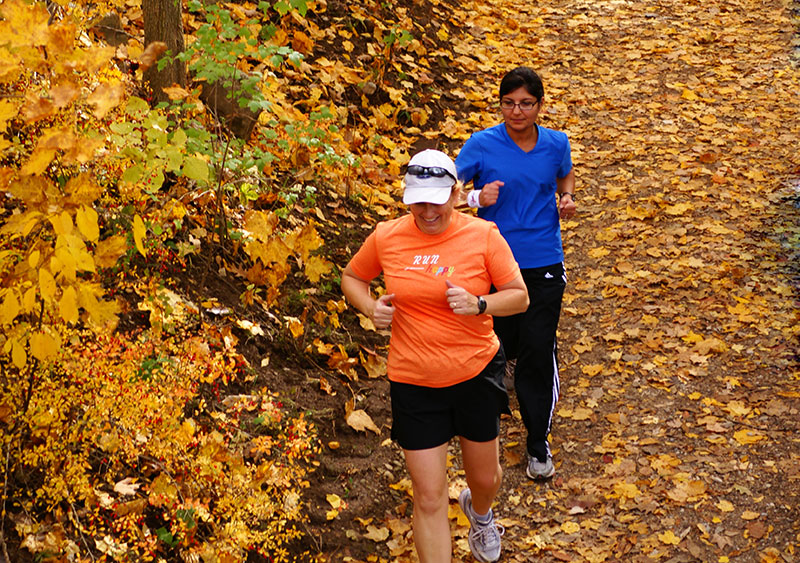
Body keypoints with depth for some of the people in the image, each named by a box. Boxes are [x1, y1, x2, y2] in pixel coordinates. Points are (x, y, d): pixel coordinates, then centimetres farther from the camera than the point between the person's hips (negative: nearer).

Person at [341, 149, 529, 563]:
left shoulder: (483, 236, -10)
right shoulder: (386, 238, -7)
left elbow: (519, 296, -5)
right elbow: (352, 277, 11)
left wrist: (479, 305, -24)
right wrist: (370, 307, -10)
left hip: (477, 374, 1)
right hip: (414, 384, -1)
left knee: (485, 477, 21)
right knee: (429, 498, 0)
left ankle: (479, 512, 59)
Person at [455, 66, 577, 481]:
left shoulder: (556, 144, -1)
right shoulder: (481, 145, -9)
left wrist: (566, 198, -1)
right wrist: (478, 198, -26)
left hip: (544, 264, 1)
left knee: (538, 352, -1)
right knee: (501, 346, 14)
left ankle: (538, 443, 16)